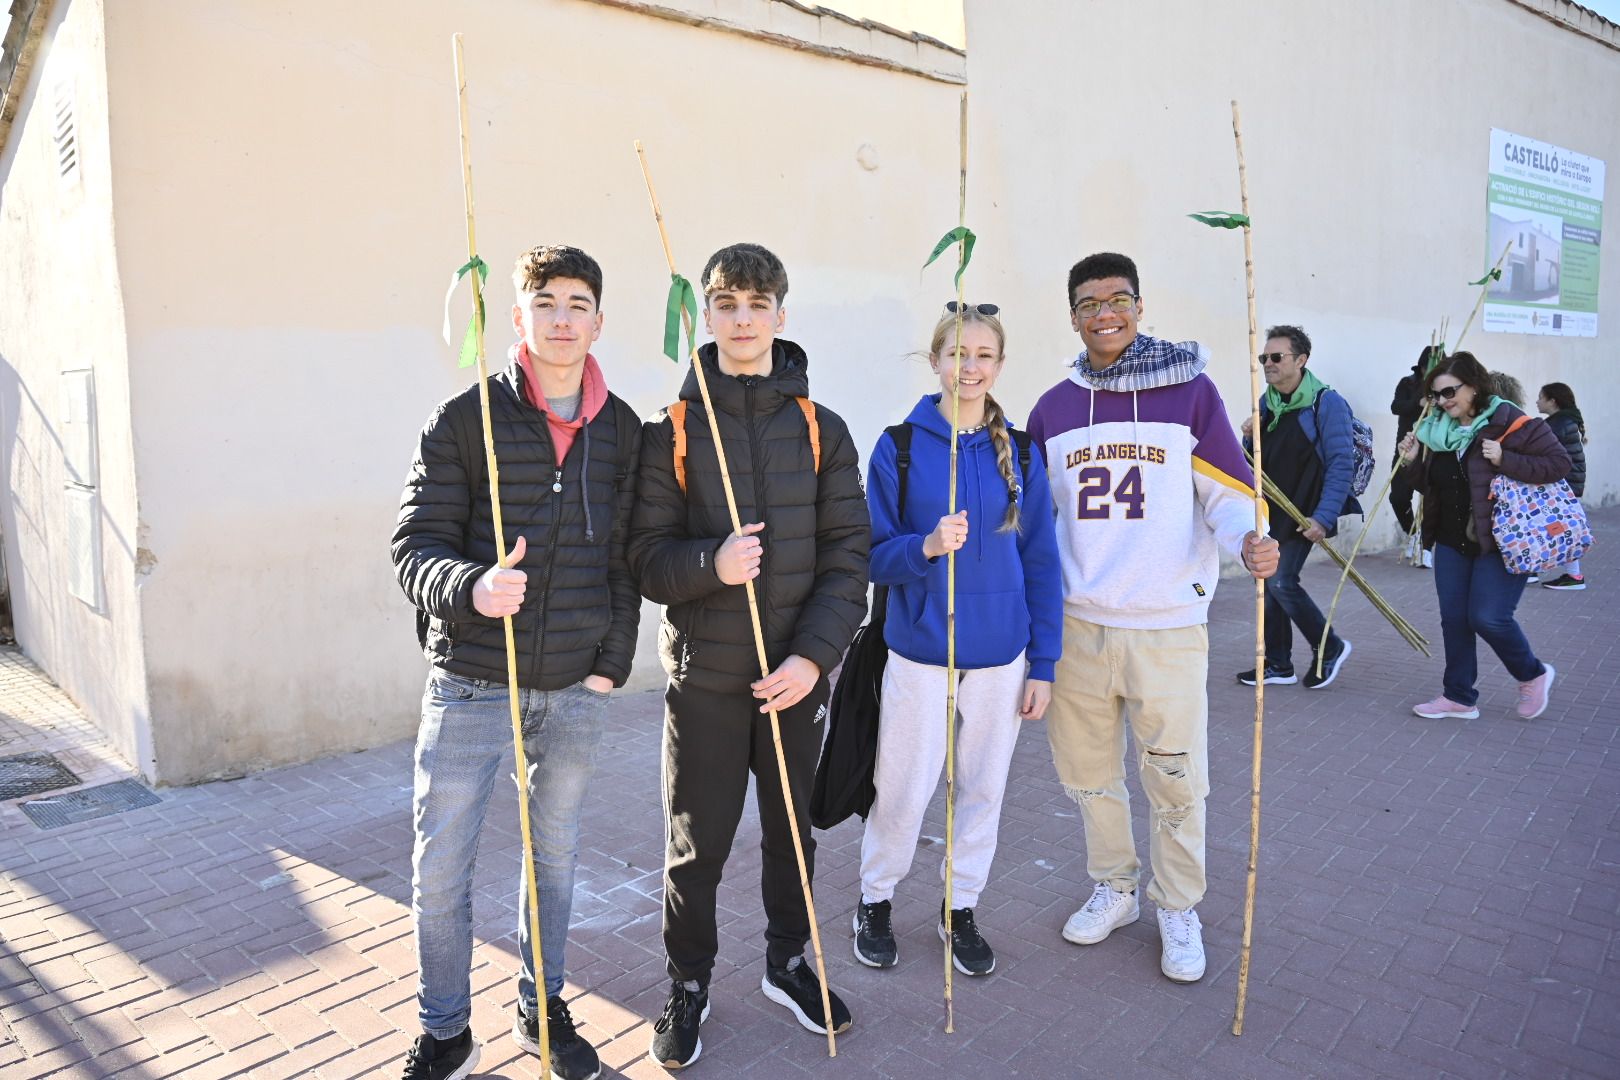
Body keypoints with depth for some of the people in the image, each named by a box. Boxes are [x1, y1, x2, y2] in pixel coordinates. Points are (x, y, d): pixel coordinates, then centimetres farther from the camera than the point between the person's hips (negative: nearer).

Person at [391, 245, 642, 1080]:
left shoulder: (622, 431, 4)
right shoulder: (465, 420, -6)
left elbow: (625, 557, 8)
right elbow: (415, 546, -9)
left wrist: (613, 660, 2)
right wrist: (471, 587, -30)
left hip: (576, 688, 3)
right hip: (472, 680, -2)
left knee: (554, 851, 17)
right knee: (439, 867, 5)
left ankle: (542, 1010, 37)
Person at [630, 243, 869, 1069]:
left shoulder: (821, 429, 2)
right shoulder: (670, 431, -2)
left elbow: (848, 555, -2)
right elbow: (646, 558, -5)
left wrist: (814, 655, -13)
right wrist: (712, 565, -25)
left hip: (797, 674, 2)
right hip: (705, 676, -2)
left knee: (792, 829, 17)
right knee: (697, 844, 9)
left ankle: (787, 962, 40)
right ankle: (690, 984, 32)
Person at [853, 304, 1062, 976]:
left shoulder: (1019, 452, 1)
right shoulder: (900, 446, -5)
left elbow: (1041, 562, 4)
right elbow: (875, 555, -3)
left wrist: (1042, 664, 1)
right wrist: (925, 547, -24)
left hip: (1001, 655, 3)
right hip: (919, 653, -2)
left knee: (984, 789, 14)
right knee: (902, 792, 5)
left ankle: (961, 909, 35)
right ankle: (875, 902, 31)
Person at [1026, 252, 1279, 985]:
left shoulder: (1189, 389, -1)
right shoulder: (1052, 410, 8)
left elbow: (1229, 490, -1)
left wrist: (1249, 541, -21)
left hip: (1167, 626, -3)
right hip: (1077, 624, 3)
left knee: (1175, 778, 6)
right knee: (1086, 768, 14)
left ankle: (1179, 911, 27)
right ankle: (1113, 888, 36)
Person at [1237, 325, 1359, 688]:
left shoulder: (1326, 403, -11)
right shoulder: (1266, 403, 10)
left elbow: (1341, 464, -15)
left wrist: (1324, 517, -21)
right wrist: (1249, 438, -6)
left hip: (1302, 514, -7)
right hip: (1269, 509, 7)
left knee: (1280, 581, -12)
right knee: (1269, 583, 8)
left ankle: (1330, 648, 10)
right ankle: (1278, 664, 19)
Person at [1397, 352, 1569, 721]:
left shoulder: (1510, 422, -12)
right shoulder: (1439, 429, 7)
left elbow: (1559, 463, -14)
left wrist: (1505, 460, -25)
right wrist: (1413, 462, -3)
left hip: (1500, 541, -7)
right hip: (1452, 542, 7)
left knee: (1488, 617, -10)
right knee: (1454, 618, 7)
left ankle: (1533, 675, 19)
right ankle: (1459, 697, 19)